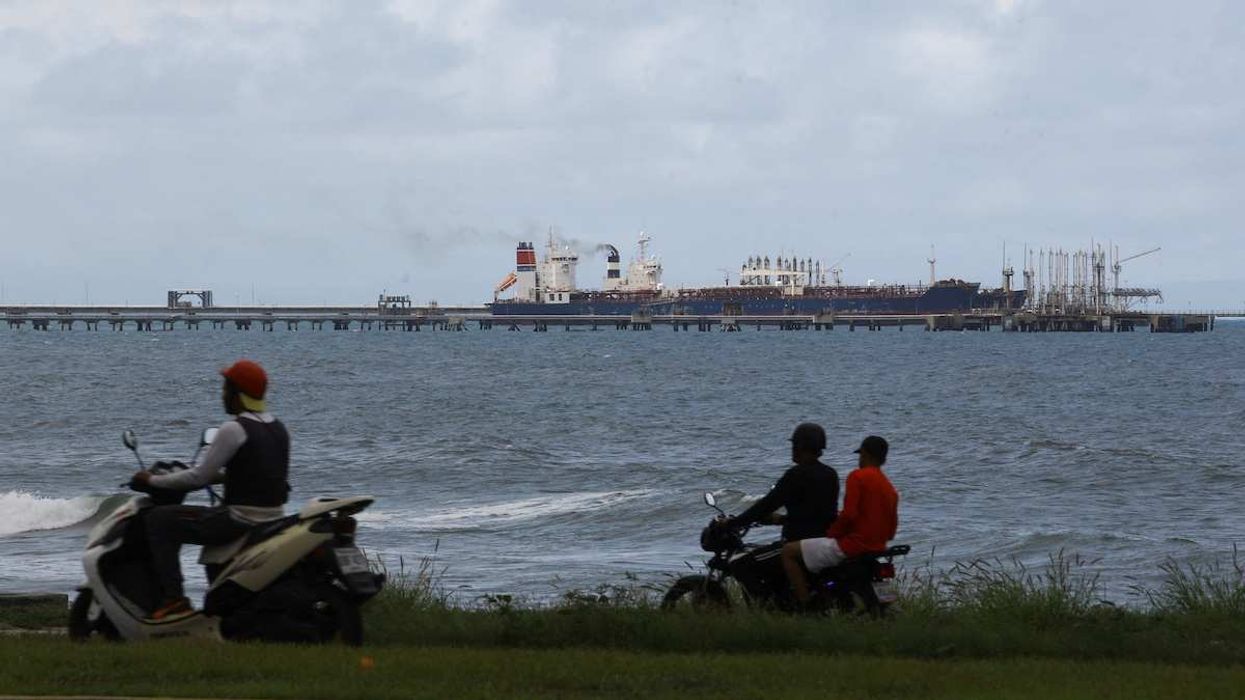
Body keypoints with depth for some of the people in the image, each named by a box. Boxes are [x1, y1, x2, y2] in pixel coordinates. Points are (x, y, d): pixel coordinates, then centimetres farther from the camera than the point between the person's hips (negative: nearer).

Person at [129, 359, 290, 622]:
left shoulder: (234, 430, -14)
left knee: (159, 519, -3)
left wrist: (153, 480, -1)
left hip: (241, 521, -9)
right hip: (274, 519, 9)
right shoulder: (277, 428, 11)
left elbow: (199, 477, -13)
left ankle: (173, 599, -11)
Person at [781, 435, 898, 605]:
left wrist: (831, 533, -6)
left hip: (852, 544, -9)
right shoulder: (890, 489, 14)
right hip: (877, 549, 9)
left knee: (789, 551, -3)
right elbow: (891, 532, 15)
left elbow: (848, 514, -21)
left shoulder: (858, 476, -10)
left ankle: (804, 604, -11)